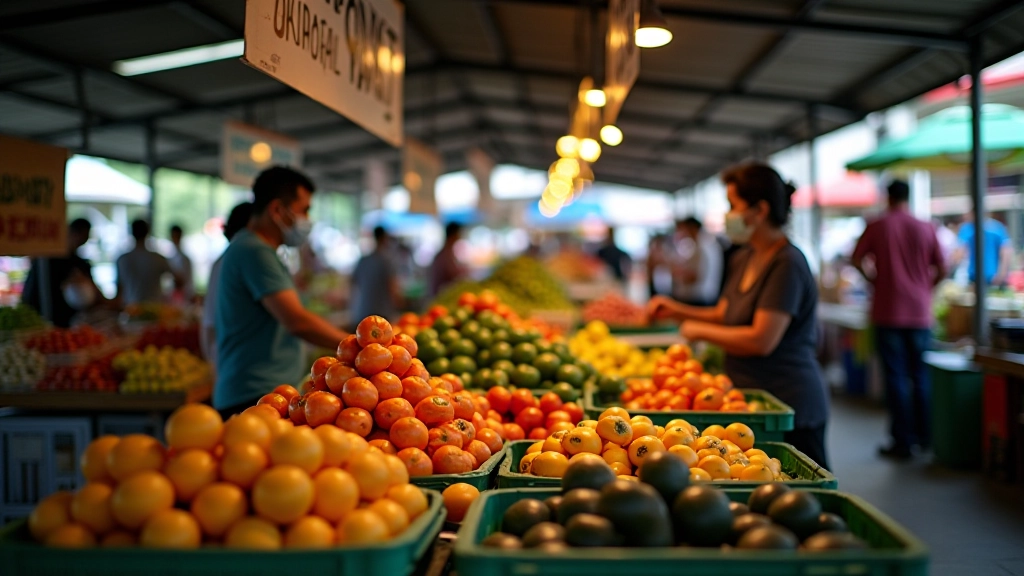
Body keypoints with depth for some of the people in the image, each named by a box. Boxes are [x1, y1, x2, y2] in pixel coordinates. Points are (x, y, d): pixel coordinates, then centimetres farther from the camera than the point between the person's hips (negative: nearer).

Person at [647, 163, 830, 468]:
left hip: (790, 407, -9)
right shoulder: (743, 259, 11)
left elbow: (762, 341, -24)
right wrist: (676, 311, 6)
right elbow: (724, 315, 21)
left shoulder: (786, 265, -18)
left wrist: (700, 331, -13)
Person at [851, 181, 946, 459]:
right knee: (920, 376, 14)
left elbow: (857, 260, 0)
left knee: (896, 377, 1)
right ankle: (924, 436, 22)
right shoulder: (926, 229, 2)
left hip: (888, 311, -2)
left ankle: (902, 441, 3)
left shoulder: (877, 227, -3)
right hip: (920, 312, 2)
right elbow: (941, 270, 3)